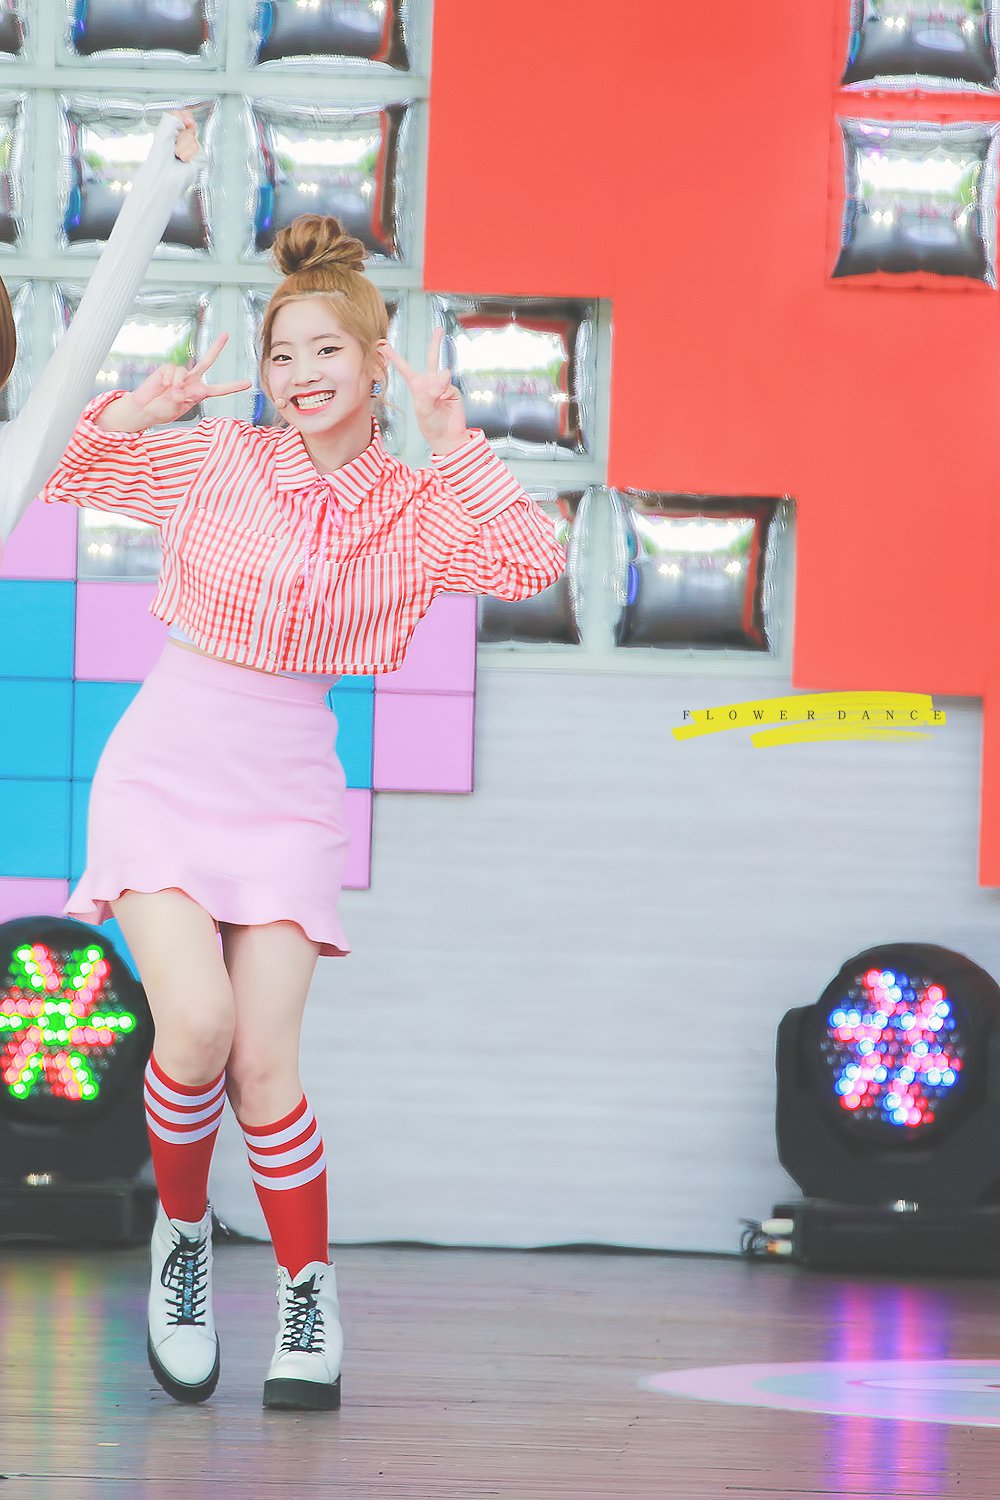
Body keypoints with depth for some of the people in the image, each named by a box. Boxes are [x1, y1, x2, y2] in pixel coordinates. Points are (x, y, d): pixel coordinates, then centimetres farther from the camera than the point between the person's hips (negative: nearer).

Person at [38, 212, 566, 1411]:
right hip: (169, 762, -1)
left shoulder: (417, 508, 3)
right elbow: (63, 478, 6)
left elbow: (533, 564, -12)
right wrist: (139, 409, -11)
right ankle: (180, 1233, 8)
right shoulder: (213, 461, -1)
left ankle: (309, 1291, 14)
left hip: (289, 784, 1)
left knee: (265, 1064, -8)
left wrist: (453, 442, -13)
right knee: (198, 1026, -20)